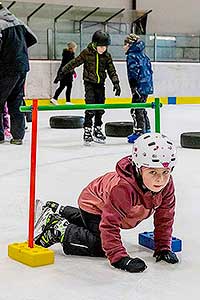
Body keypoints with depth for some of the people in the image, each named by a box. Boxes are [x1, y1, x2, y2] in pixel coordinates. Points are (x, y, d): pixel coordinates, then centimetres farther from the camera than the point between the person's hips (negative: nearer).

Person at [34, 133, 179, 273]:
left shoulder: (167, 183, -27)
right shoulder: (122, 188, -47)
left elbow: (165, 217, -12)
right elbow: (110, 225, -43)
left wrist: (163, 247, -12)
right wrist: (120, 258, -46)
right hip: (94, 204, -8)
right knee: (100, 247, -21)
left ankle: (59, 211, 49)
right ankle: (56, 228, -4)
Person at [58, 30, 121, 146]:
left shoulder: (107, 56, 1)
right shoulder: (87, 53, -8)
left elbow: (112, 71, 5)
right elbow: (75, 62, -4)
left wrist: (116, 83, -2)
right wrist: (64, 71, -5)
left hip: (100, 84, 4)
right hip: (89, 83, -4)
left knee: (100, 108, 9)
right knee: (90, 107, -13)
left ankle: (98, 130, 23)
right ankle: (87, 131, -9)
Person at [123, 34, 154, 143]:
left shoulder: (132, 56, -11)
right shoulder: (143, 55, 17)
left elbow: (133, 73, -19)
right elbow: (149, 70, 21)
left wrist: (134, 87, -18)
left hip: (140, 86, -10)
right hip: (147, 86, 10)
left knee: (136, 110, -6)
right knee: (141, 109, 19)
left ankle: (139, 132, -7)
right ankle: (147, 130, 26)